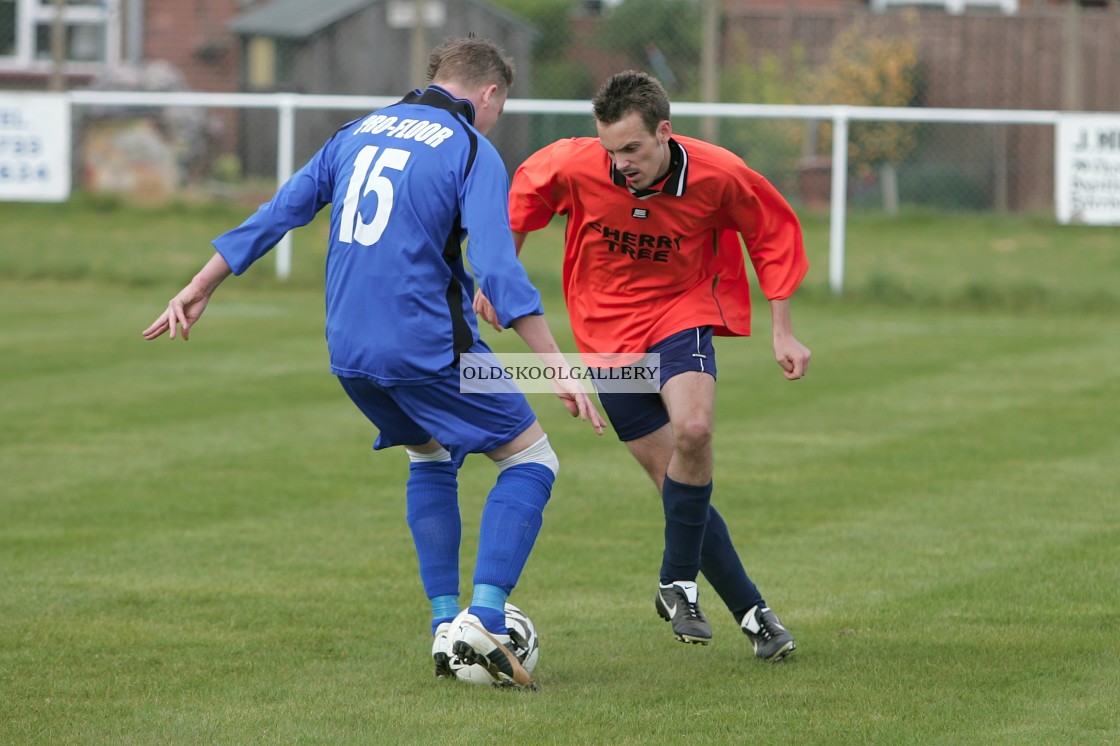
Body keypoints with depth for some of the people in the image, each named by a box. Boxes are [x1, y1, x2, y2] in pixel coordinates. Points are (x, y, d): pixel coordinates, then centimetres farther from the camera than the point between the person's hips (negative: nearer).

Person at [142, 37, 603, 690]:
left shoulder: (358, 133, 15)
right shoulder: (472, 151, -5)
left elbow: (277, 213, 17)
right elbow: (498, 270, -16)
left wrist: (199, 290, 25)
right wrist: (558, 367, -17)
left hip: (350, 353, 7)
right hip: (431, 345, -7)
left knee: (431, 458, 28)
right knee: (530, 459, 5)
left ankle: (445, 623, 18)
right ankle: (483, 620, -11)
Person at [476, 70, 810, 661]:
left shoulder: (717, 175, -18)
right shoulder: (573, 167, -19)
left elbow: (774, 234, -1)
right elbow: (521, 200, 4)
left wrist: (782, 333, -1)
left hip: (682, 311, -1)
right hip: (607, 331, 1)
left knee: (692, 431, -29)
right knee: (676, 480, -3)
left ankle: (677, 584, -10)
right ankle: (751, 611, 8)